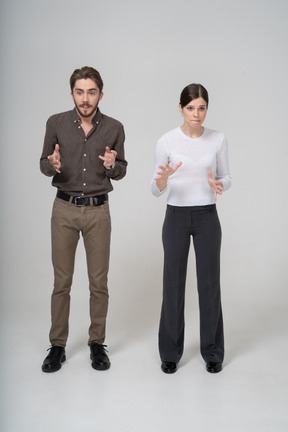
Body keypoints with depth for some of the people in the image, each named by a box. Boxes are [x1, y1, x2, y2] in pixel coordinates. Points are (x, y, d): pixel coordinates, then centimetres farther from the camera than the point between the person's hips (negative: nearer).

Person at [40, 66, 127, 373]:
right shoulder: (56, 124, -2)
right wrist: (52, 165, -19)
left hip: (98, 211, 0)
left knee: (99, 282, 6)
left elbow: (121, 172, 6)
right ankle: (57, 346, 20)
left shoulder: (114, 128, -1)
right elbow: (44, 165, 5)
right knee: (61, 281, 6)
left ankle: (97, 343, 22)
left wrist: (112, 165, -17)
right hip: (64, 209, 0)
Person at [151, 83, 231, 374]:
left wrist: (218, 185, -17)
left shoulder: (218, 139, 0)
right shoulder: (166, 141, -5)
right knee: (173, 284, 6)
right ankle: (170, 352, 24)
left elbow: (226, 178, 8)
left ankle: (212, 351, 26)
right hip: (176, 217, -1)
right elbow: (156, 190, -3)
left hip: (207, 218, 1)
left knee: (209, 284, 7)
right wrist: (162, 180, -27)